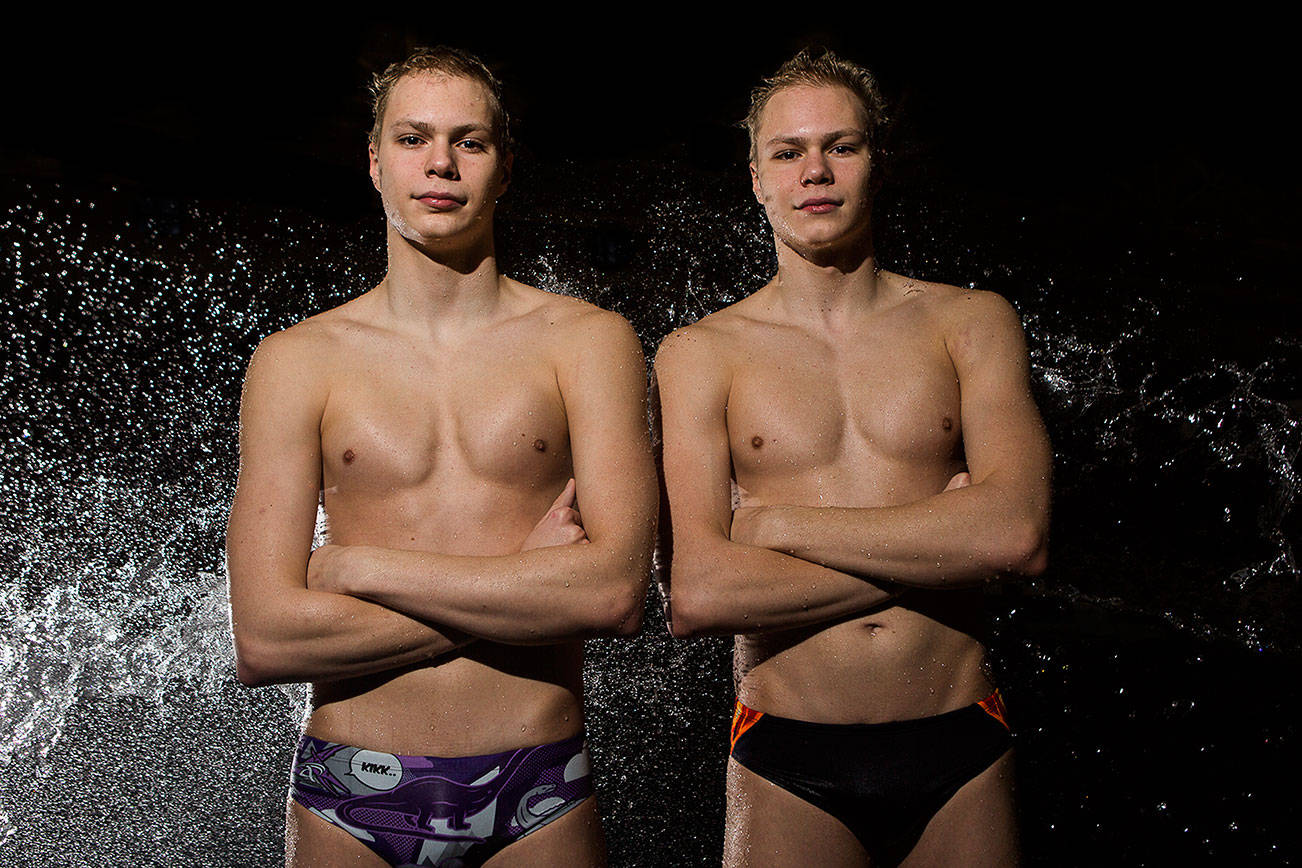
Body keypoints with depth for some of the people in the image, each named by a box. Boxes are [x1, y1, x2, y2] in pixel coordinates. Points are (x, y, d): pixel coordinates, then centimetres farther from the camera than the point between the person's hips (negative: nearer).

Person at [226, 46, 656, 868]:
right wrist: (527, 590, -12)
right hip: (349, 801, 1)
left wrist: (360, 566, -12)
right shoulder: (296, 361, 0)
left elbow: (617, 592, -14)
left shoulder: (588, 340, -1)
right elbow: (265, 639, -8)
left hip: (537, 800, 0)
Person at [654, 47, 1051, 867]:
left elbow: (1019, 534, -11)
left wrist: (778, 524, -10)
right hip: (788, 768, -1)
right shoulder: (701, 353, 1)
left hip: (962, 763, 1)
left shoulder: (972, 322, 5)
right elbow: (696, 597, -11)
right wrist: (932, 542, -9)